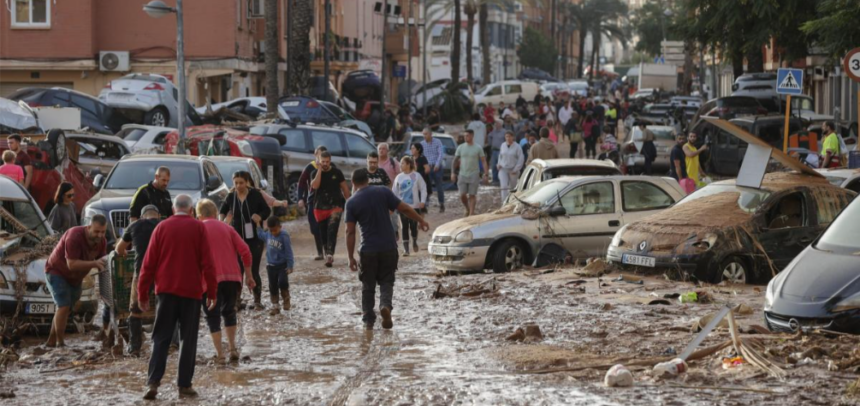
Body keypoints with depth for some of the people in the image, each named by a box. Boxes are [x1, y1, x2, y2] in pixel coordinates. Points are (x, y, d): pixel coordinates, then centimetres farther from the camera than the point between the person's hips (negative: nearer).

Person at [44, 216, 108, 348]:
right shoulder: (74, 236, -32)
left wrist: (103, 266, -30)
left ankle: (51, 341, 18)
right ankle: (60, 342, -14)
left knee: (67, 309, 9)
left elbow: (101, 264, -6)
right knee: (63, 306, -18)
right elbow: (72, 264, -35)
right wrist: (94, 263, -41)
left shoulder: (101, 242, -12)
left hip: (75, 278, 7)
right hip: (57, 272, -7)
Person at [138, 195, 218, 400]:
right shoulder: (198, 228, 0)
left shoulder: (162, 227, 4)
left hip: (166, 290, 1)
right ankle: (184, 385, 4)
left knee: (161, 338, 5)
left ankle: (153, 382, -8)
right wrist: (212, 292, 1)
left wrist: (142, 294, 8)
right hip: (191, 291, -1)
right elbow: (208, 263, -4)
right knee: (188, 339, 6)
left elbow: (149, 263, 3)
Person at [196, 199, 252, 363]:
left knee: (213, 316, 6)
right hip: (233, 277, 3)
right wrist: (248, 275, 11)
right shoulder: (226, 227, 13)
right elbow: (245, 250, 5)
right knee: (229, 312, 22)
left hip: (211, 279, -3)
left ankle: (219, 354, -1)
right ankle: (232, 348, 14)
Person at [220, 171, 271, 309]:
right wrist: (222, 221, -3)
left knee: (254, 271, 0)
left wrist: (260, 216, -19)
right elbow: (223, 210, 16)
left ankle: (257, 300, 14)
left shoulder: (255, 194, -8)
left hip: (254, 238, -2)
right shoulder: (231, 197, -1)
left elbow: (267, 210, 1)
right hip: (237, 238, 2)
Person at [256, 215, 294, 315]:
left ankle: (286, 301, 3)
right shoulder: (268, 235, 0)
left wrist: (290, 266, -15)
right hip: (271, 265, 5)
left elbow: (289, 252, -14)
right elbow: (261, 234, 26)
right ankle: (275, 306, 17)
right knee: (273, 287, 8)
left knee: (282, 282, -20)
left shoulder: (284, 236, -15)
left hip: (282, 265, -5)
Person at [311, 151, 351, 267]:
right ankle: (328, 255, 21)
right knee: (323, 233, 8)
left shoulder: (337, 172, 2)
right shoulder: (315, 173, 3)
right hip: (320, 208, 2)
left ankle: (329, 254, -27)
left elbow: (344, 188, 8)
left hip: (335, 206, -2)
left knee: (332, 231, -18)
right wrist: (320, 169, -15)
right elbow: (315, 185, -16)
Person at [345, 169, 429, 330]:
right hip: (388, 247, 1)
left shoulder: (351, 203, -4)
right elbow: (404, 209, -2)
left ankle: (368, 320, 16)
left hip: (368, 250, -1)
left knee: (368, 286, 14)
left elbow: (350, 232, -5)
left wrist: (351, 258, -1)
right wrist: (421, 221, 14)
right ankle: (385, 305, -13)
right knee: (386, 281, 14)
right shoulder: (383, 192, -3)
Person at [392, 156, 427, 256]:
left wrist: (422, 201, -10)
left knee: (413, 226, -1)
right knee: (405, 227, -1)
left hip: (414, 206, -2)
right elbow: (395, 191, 7)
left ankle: (414, 242, 28)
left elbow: (423, 189, -1)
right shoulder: (399, 177, 4)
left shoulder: (416, 176, -4)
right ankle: (406, 248, 2)